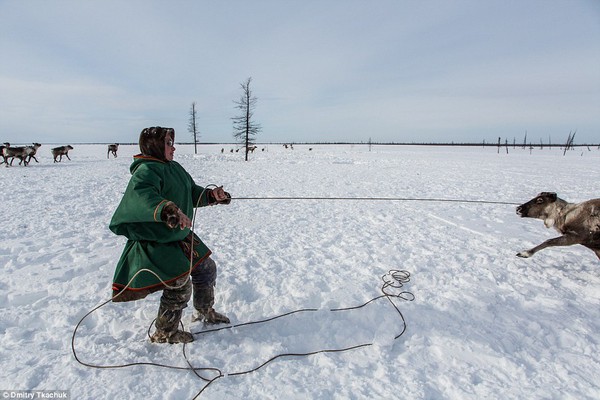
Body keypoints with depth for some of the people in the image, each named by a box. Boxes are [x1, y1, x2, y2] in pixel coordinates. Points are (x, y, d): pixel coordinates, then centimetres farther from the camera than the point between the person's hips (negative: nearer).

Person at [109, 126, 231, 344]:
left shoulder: (174, 167, 8)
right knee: (180, 286, -6)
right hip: (156, 243, -9)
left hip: (181, 236, 10)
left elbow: (193, 192, 14)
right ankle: (164, 333, 21)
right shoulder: (146, 170, -20)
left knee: (207, 269, 18)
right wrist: (169, 210, -54)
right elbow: (141, 194, -40)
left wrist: (212, 195, -4)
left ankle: (205, 312, 42)